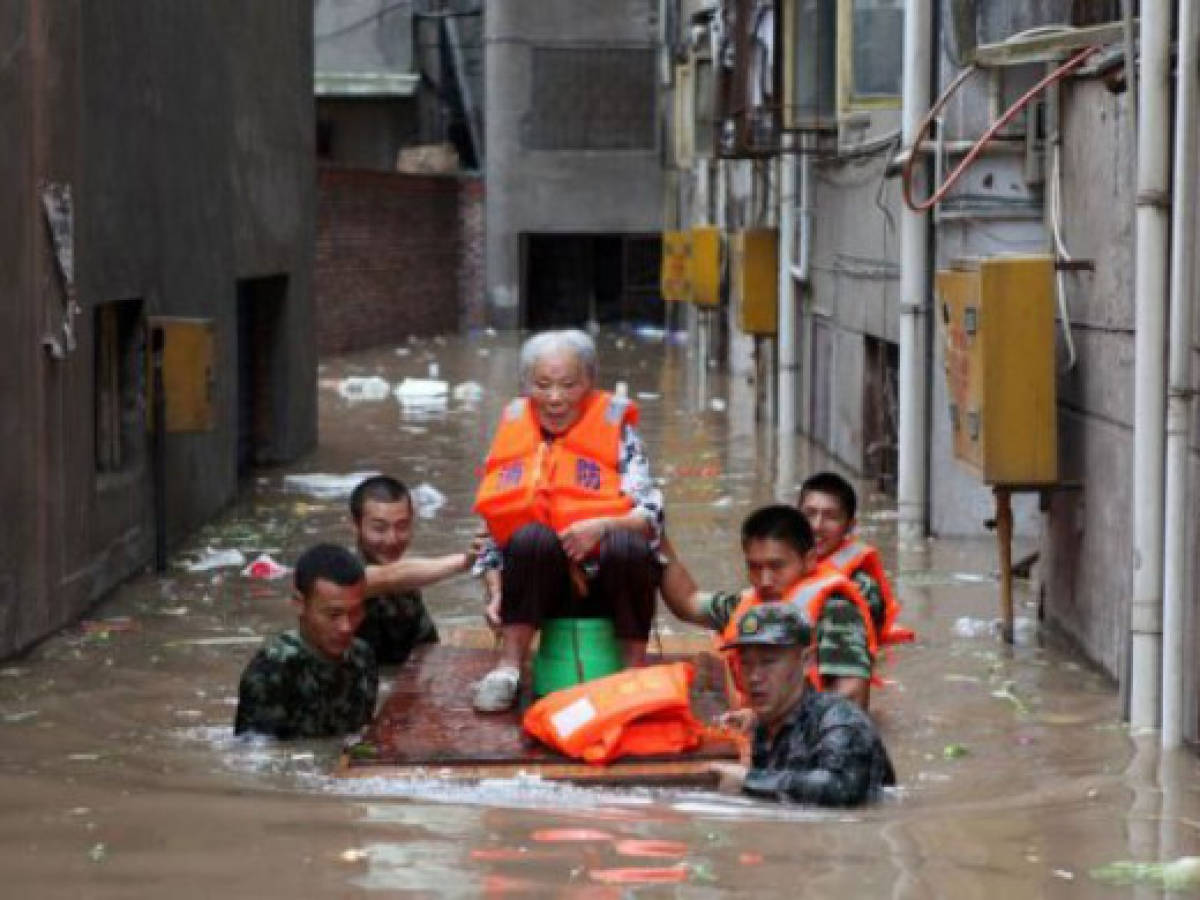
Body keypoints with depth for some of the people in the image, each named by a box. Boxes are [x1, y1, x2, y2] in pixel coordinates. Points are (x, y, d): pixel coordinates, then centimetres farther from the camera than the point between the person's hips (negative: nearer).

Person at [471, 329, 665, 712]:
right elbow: (489, 527, 10)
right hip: (542, 584, 1)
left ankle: (635, 669, -16)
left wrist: (602, 526, -26)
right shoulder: (512, 435, 9)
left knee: (626, 545, -34)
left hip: (608, 585, -1)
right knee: (532, 536, -31)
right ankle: (509, 667, -23)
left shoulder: (615, 432, 3)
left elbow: (651, 515, -6)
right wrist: (496, 592, -4)